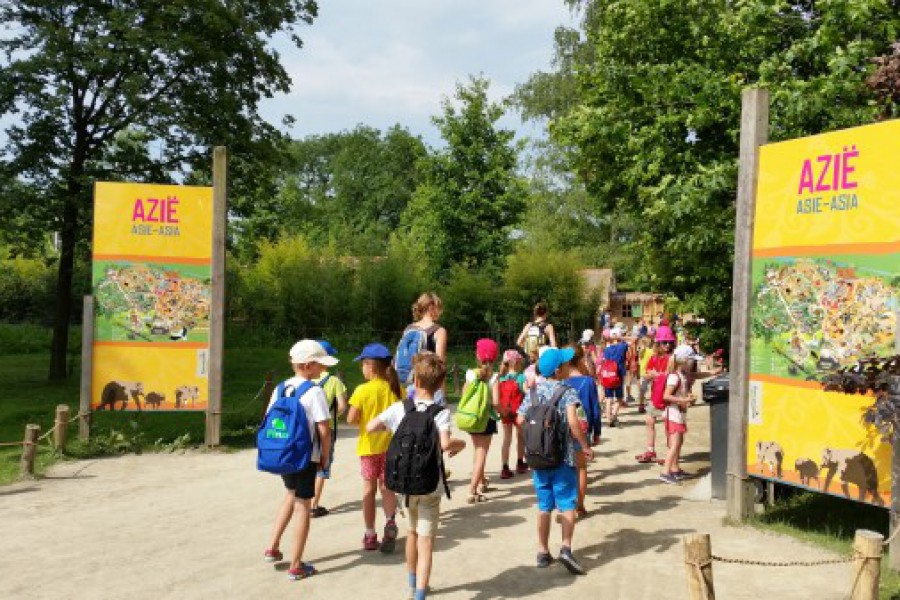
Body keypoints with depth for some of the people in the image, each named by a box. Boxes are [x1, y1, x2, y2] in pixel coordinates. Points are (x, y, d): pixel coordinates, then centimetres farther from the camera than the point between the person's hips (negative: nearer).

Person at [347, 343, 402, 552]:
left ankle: (370, 535, 15)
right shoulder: (396, 388, -4)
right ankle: (390, 522, -11)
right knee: (386, 487, 14)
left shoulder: (363, 390, -14)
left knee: (369, 488, 10)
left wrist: (365, 417, 4)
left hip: (369, 446, -2)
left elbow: (351, 418, -15)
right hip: (391, 445, 2)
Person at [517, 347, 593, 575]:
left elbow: (520, 420, 1)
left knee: (544, 506, 13)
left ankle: (543, 551, 18)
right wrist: (585, 446, -13)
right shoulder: (567, 391, -11)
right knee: (567, 504, 3)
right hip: (563, 456, -4)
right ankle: (566, 547, -10)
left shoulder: (534, 392, 3)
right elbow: (573, 421, -23)